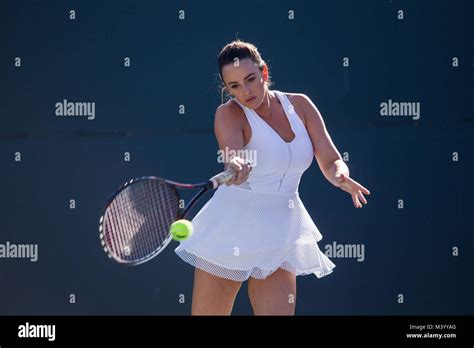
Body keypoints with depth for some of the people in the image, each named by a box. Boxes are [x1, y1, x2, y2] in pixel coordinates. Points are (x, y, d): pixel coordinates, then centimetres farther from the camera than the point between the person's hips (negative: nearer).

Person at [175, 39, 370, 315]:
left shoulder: (300, 105, 2)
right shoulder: (229, 115, -10)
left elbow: (332, 162, 2)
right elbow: (232, 154, -31)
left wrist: (340, 176, -21)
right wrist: (235, 168, -55)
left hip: (281, 235, 4)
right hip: (232, 233, -4)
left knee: (279, 312, -8)